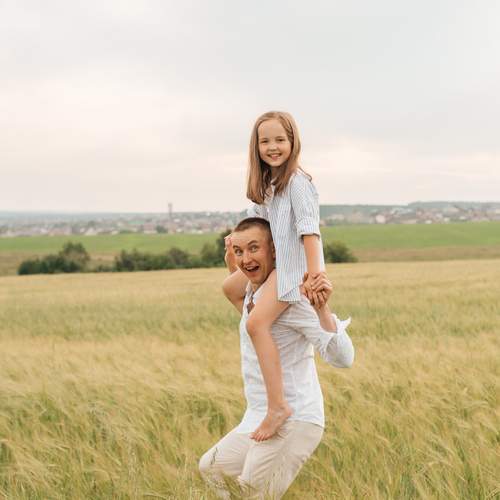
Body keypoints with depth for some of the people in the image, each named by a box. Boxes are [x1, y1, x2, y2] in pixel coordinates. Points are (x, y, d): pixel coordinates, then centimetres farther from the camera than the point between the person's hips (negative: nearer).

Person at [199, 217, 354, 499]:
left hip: (293, 422, -10)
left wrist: (322, 308, -40)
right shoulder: (254, 292, 8)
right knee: (212, 468, 22)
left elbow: (343, 358, -26)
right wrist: (233, 269, 25)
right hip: (259, 419, 10)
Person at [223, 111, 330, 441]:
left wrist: (314, 275, -31)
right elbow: (257, 216, 26)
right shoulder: (266, 182, 12)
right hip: (275, 259, 10)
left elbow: (309, 229, -24)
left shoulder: (297, 181, -16)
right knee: (231, 289, 25)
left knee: (257, 323, -24)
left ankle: (278, 405, -26)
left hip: (296, 263, -10)